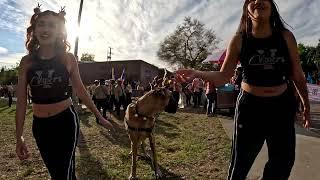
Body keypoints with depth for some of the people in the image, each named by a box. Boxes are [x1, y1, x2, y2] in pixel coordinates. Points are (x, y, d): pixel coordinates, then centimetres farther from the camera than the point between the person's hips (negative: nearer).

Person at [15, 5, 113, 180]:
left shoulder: (68, 58, -7)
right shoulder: (27, 61, -2)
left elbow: (81, 91, 0)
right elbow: (21, 101, 0)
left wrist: (99, 116, 3)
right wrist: (19, 137, 1)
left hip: (66, 121, -3)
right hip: (40, 125, 3)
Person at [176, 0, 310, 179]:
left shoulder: (286, 37, -4)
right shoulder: (239, 40, -9)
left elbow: (297, 75, 4)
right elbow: (223, 76, -11)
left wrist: (306, 105, 12)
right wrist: (197, 73, -28)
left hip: (283, 105, 3)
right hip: (250, 105, -3)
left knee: (284, 160, 17)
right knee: (241, 162, 6)